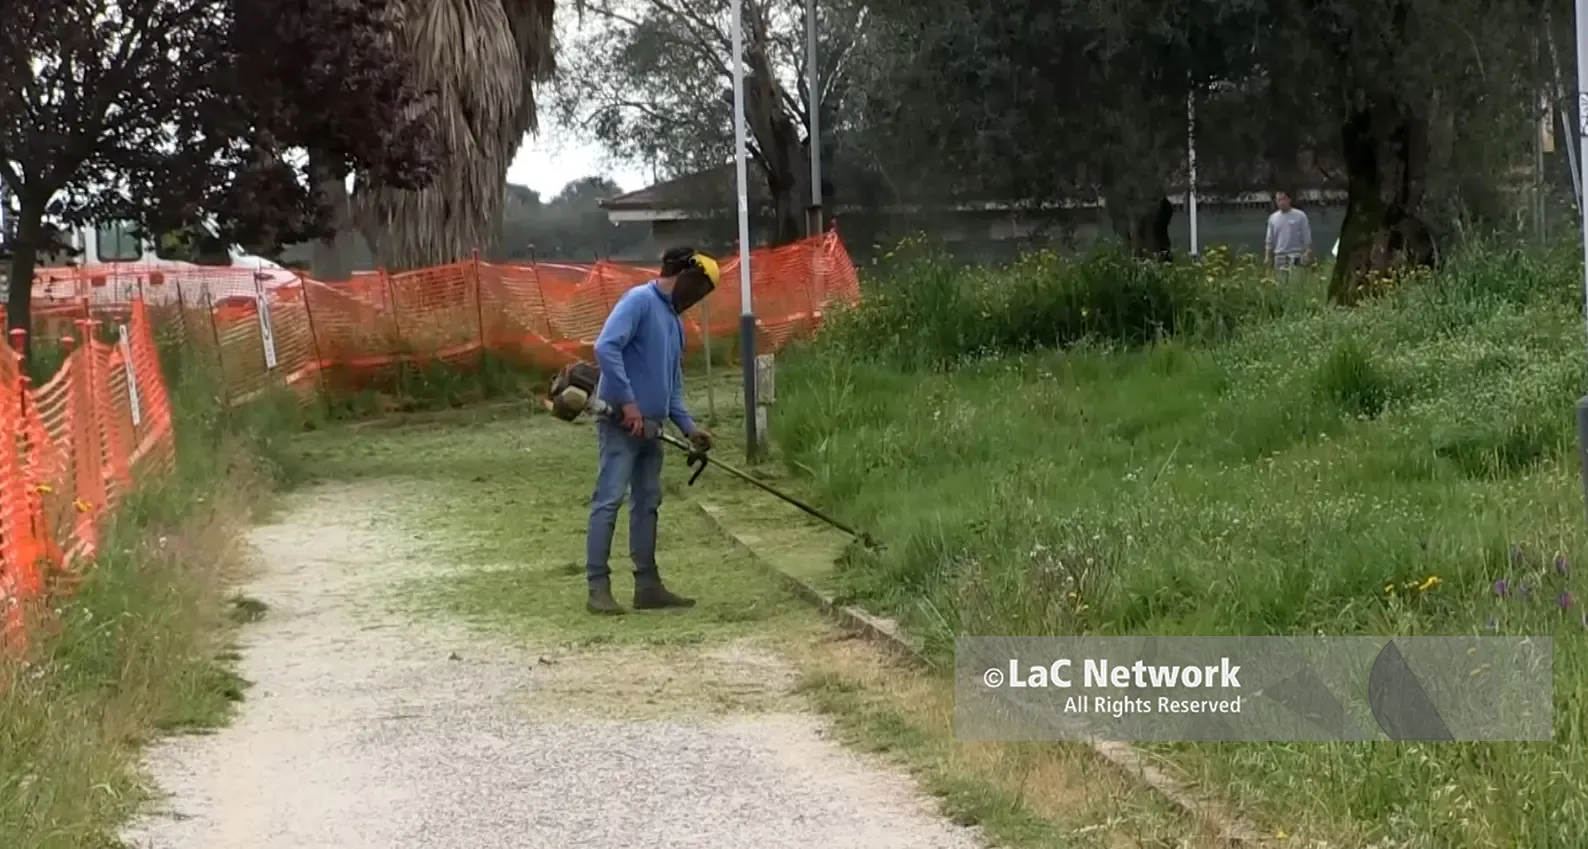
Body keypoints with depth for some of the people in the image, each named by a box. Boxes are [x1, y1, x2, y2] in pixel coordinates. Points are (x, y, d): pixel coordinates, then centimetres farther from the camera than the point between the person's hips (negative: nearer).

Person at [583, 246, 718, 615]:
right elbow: (606, 347, -21)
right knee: (609, 500, -10)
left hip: (650, 426, 9)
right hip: (621, 421, -9)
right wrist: (628, 402, -21)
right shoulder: (640, 300, -9)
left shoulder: (674, 320, 19)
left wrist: (688, 426, 10)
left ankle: (648, 585, 16)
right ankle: (598, 587, -11)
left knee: (647, 503, 11)